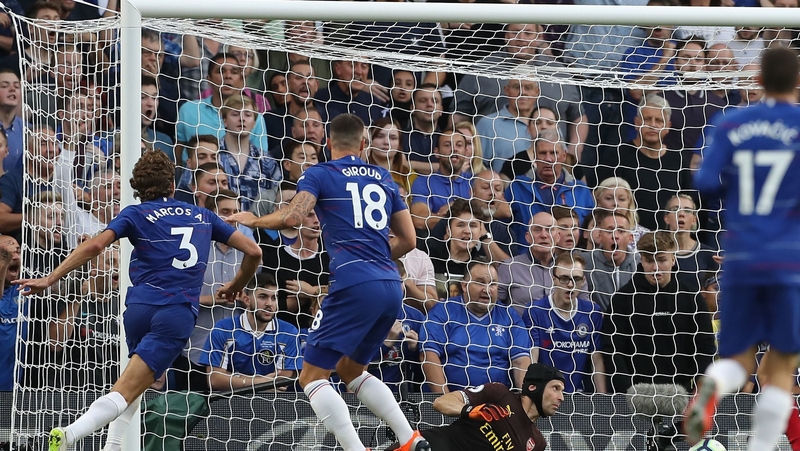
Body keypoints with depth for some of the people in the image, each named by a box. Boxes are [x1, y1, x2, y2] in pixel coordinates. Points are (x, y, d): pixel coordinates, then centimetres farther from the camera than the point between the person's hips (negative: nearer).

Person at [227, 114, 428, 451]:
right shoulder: (383, 178, 20)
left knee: (312, 377, 0)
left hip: (354, 285, -6)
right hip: (391, 287, 6)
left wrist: (252, 220, 7)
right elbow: (408, 240, 20)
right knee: (351, 370, 25)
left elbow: (293, 217, -11)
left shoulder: (319, 174, 4)